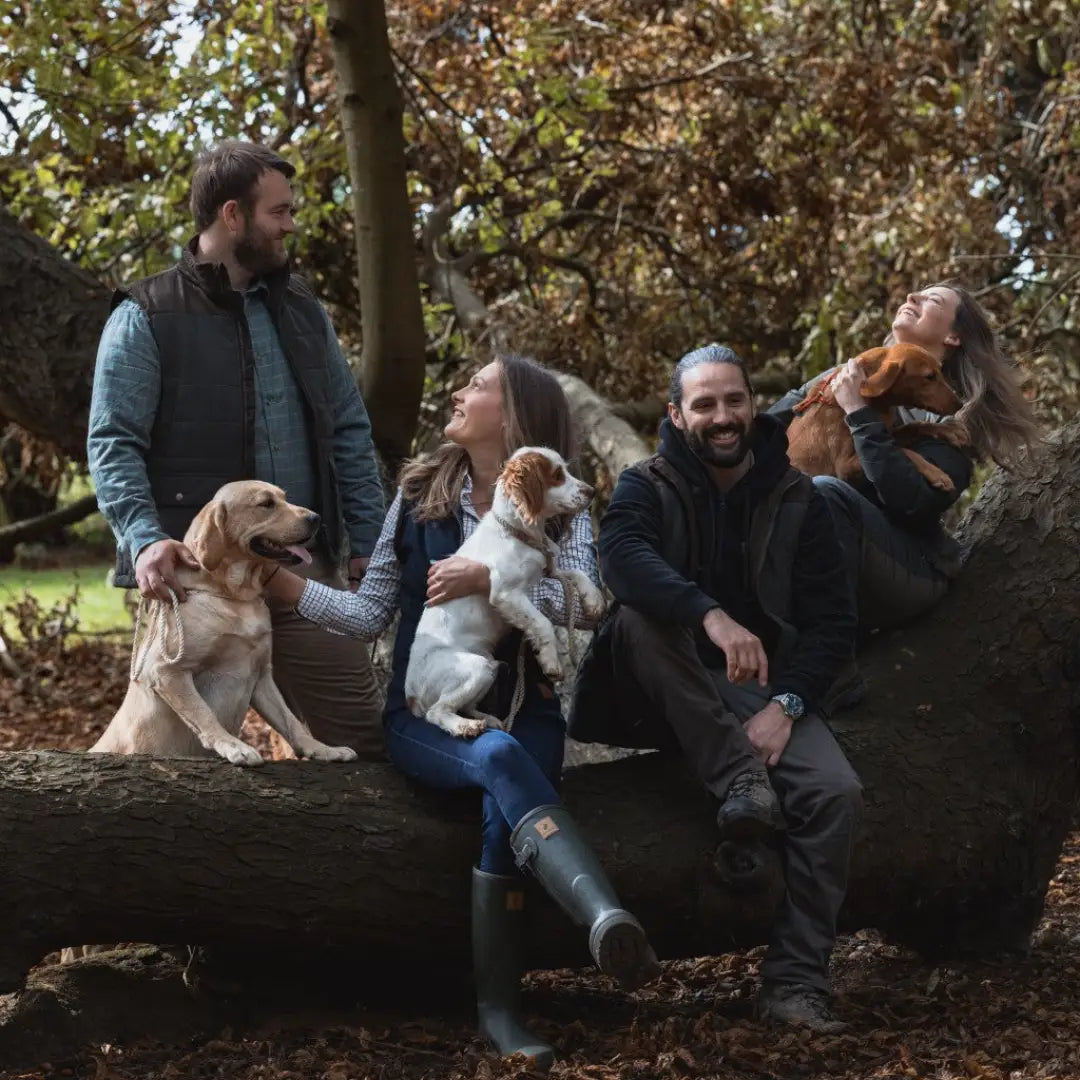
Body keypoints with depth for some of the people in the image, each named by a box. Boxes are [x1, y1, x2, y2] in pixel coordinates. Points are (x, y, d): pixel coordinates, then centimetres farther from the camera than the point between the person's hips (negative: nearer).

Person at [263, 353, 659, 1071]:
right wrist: (281, 582, -1)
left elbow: (582, 599, -16)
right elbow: (372, 614, 9)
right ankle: (607, 919, -58)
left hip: (523, 712, 0)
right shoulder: (420, 495, 9)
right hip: (425, 713, 0)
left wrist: (487, 577, -23)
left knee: (502, 806, -33)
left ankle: (498, 1007, -26)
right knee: (499, 757, -35)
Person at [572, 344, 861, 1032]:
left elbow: (834, 620, 0)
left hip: (769, 687, 2)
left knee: (836, 792, -26)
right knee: (638, 619, -33)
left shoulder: (796, 500, 4)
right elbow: (622, 557, -28)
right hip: (677, 694, -1)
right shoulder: (648, 487, -3)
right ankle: (739, 780, -32)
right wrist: (712, 616, -44)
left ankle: (796, 982, -20)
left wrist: (786, 705, -17)